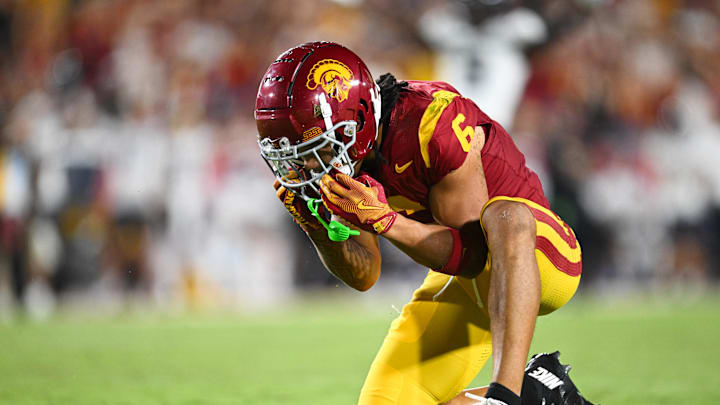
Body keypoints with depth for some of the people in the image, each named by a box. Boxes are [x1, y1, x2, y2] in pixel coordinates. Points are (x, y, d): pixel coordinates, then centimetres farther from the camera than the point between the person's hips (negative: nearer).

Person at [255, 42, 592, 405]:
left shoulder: (431, 125, -29)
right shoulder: (343, 158, -6)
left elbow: (473, 255, -26)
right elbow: (364, 277, 1)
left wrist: (386, 222, -37)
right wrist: (318, 228, -17)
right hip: (465, 278, 7)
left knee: (503, 214, -40)